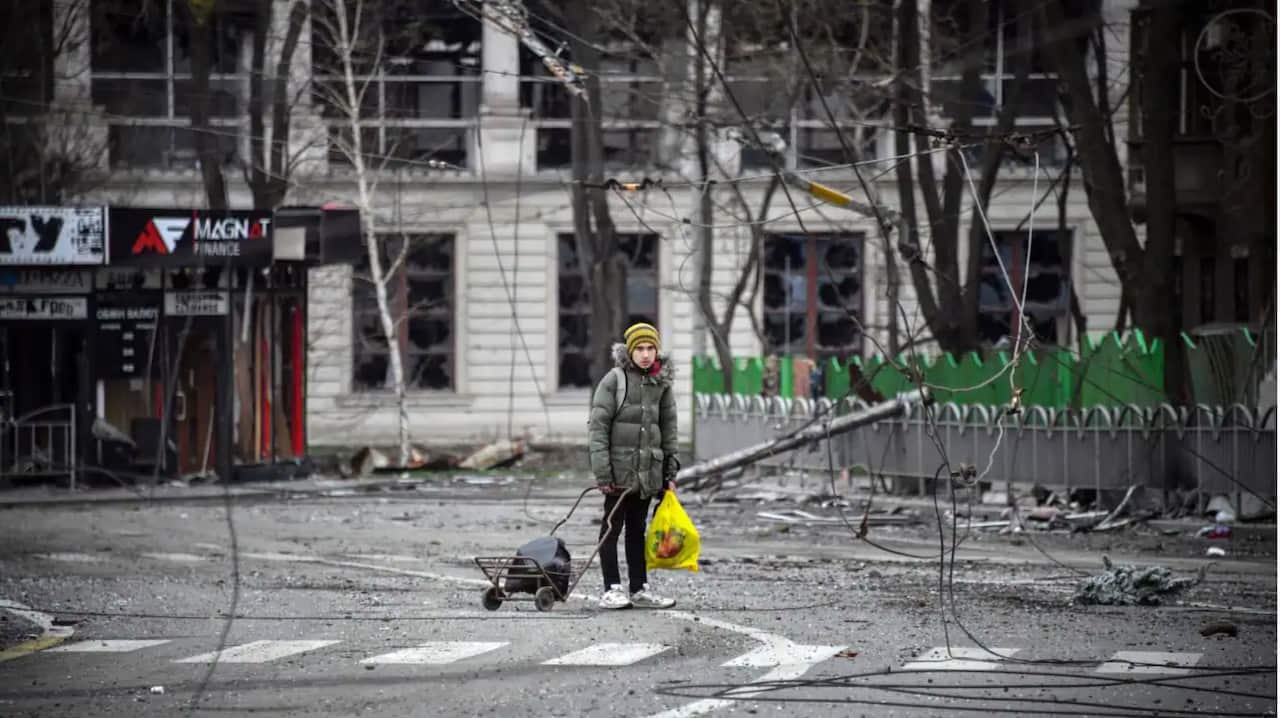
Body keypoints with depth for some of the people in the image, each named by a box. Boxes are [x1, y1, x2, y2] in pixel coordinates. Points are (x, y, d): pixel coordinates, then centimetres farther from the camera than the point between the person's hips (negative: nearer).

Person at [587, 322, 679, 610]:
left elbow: (669, 430, 14)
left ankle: (639, 589, 16)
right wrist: (602, 472, -15)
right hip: (619, 468, -5)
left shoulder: (662, 384, 7)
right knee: (612, 527, -1)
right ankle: (612, 589, 0)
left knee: (637, 528, 12)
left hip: (648, 471, 5)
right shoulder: (614, 380, -8)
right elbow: (598, 426, -10)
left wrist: (670, 472, 11)